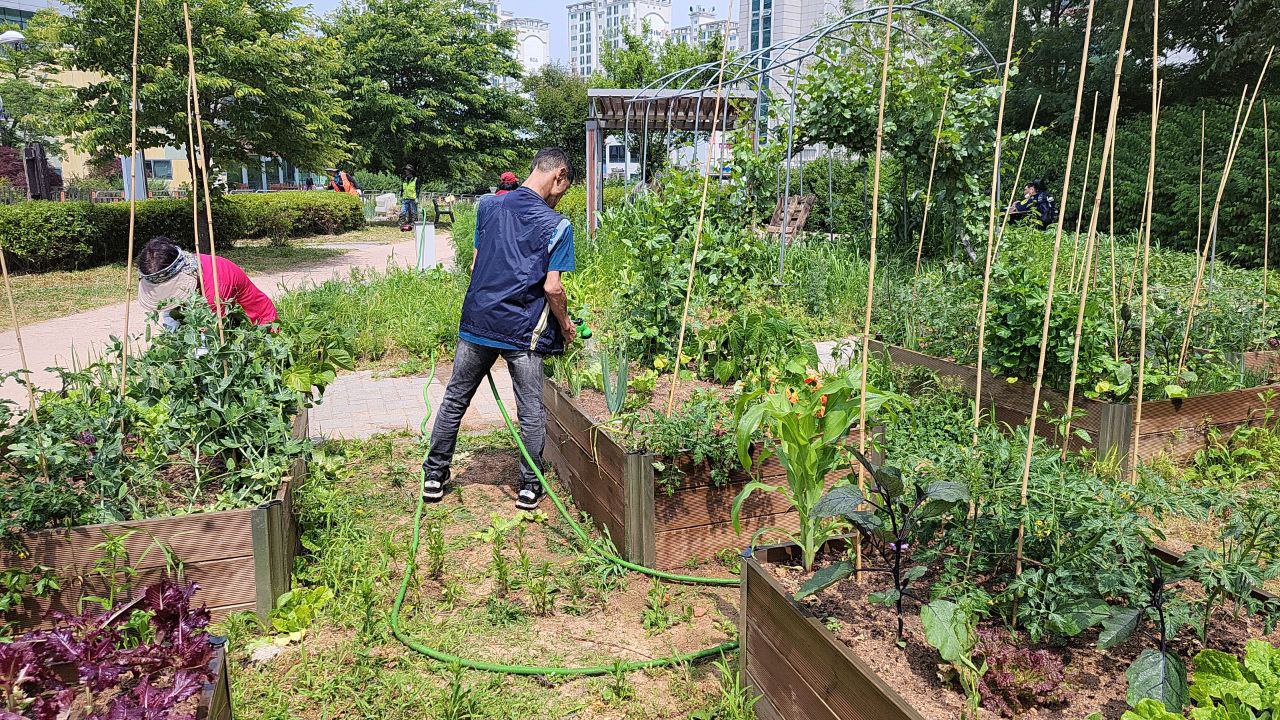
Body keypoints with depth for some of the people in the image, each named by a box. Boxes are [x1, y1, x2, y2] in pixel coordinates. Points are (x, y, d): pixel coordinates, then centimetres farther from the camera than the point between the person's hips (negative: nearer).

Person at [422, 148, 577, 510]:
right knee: (531, 410, 10)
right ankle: (529, 486, 18)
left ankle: (434, 476, 25)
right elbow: (552, 287, -12)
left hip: (477, 321, 4)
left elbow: (475, 265, 10)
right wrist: (565, 325, 4)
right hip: (524, 331, -4)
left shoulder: (488, 205, 4)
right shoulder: (556, 225, -9)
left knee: (455, 400, 16)